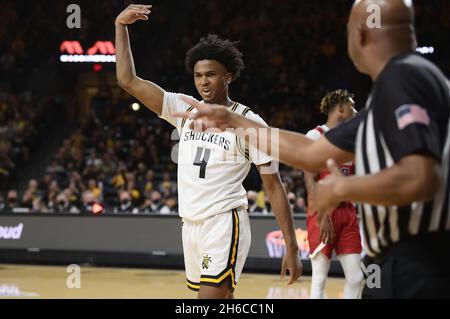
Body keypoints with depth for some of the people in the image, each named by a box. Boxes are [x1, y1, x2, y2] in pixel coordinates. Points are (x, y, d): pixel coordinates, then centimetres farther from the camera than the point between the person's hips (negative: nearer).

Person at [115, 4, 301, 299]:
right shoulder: (185, 110, 7)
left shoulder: (249, 123, -6)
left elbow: (274, 185, -5)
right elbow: (129, 81, 3)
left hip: (226, 224, -6)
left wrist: (292, 247, -9)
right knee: (221, 298, 13)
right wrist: (121, 27, -4)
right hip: (190, 225, 6)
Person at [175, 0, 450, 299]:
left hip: (413, 272, -9)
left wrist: (340, 189, -12)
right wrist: (231, 121, 25)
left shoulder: (402, 77, -13)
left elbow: (419, 179, -28)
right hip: (411, 267, 9)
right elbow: (312, 153, 22)